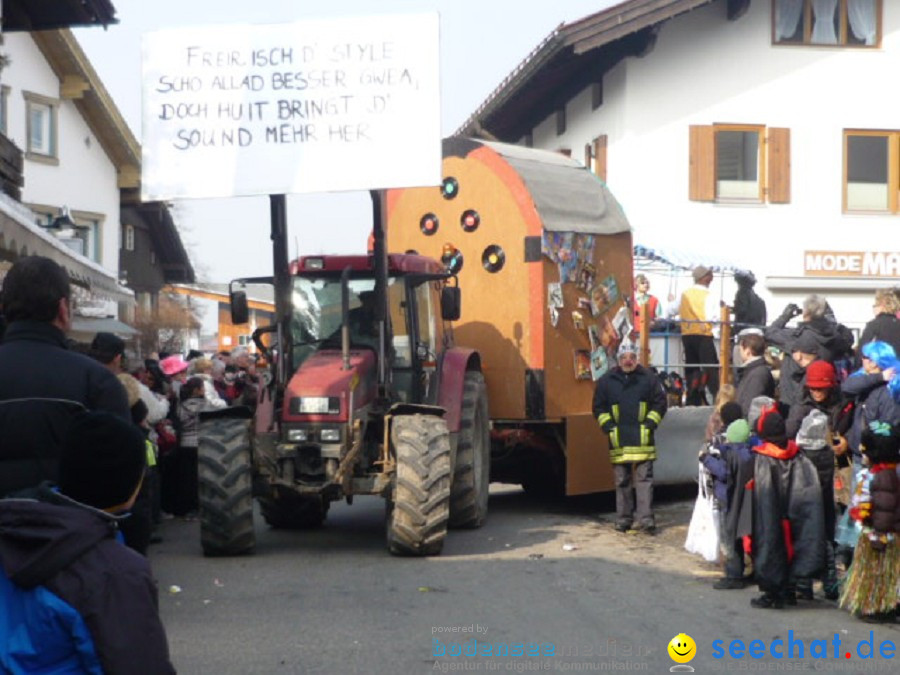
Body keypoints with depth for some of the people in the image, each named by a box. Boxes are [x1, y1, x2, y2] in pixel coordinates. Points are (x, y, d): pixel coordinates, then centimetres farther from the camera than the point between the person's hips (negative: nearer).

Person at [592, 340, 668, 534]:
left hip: (642, 440, -1)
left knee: (644, 479, -5)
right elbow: (599, 407, 11)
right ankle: (623, 519, 13)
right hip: (618, 441, 1)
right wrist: (608, 426, 0)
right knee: (622, 481, 7)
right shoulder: (607, 380, 7)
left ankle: (646, 519, -5)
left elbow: (660, 403, 7)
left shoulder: (649, 378, 4)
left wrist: (650, 424, -3)